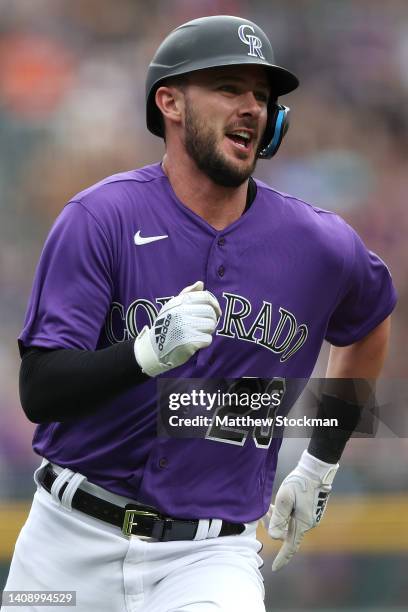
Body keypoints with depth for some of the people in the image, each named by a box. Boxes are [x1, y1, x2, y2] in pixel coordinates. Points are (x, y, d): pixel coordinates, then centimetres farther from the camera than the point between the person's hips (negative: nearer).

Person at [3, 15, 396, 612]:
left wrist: (321, 463, 23)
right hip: (76, 542, 0)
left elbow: (369, 322, 24)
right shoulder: (100, 218, -8)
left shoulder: (320, 244, 0)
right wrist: (148, 353, -31)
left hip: (212, 556, 0)